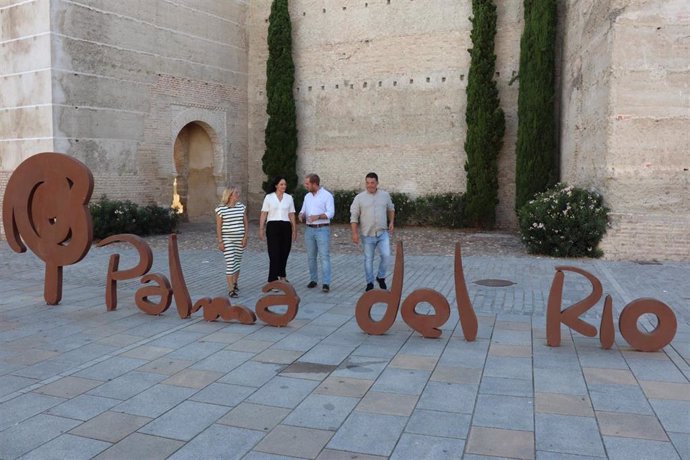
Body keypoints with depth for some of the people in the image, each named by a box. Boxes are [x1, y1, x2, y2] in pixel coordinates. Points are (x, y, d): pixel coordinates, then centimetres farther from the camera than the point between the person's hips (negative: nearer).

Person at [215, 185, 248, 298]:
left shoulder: (242, 206, 6)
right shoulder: (221, 208, -6)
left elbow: (245, 222, 8)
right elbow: (218, 226, -4)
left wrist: (246, 236, -1)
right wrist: (220, 241, -8)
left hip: (240, 239, 4)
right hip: (227, 240, -4)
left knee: (237, 262, 13)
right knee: (230, 263, -9)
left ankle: (234, 283, 32)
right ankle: (230, 289, -6)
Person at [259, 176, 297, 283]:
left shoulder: (289, 198, 9)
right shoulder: (269, 197, 1)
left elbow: (291, 215, 11)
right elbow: (263, 214, 1)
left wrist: (294, 230, 9)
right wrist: (261, 229, -3)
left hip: (286, 227, 3)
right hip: (273, 227, -3)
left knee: (284, 253, 10)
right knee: (274, 253, -5)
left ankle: (282, 276, 31)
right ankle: (273, 280, -1)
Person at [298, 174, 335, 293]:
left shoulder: (327, 195, -6)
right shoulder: (307, 196, 13)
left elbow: (331, 213, -13)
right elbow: (303, 210, 19)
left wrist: (318, 216, -27)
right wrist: (301, 215, -5)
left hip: (322, 229, -6)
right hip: (309, 229, 6)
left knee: (324, 256, -9)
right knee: (311, 257, 9)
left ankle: (326, 283, -11)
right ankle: (313, 280, 20)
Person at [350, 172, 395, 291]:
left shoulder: (385, 195, 4)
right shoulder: (359, 198, -3)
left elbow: (391, 209, 20)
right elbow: (354, 216, -4)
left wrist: (391, 222, 8)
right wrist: (355, 233, -10)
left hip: (383, 233, 1)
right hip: (367, 235, -1)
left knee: (386, 256, -10)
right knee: (368, 259, 6)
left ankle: (381, 277, 14)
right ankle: (369, 283, 19)